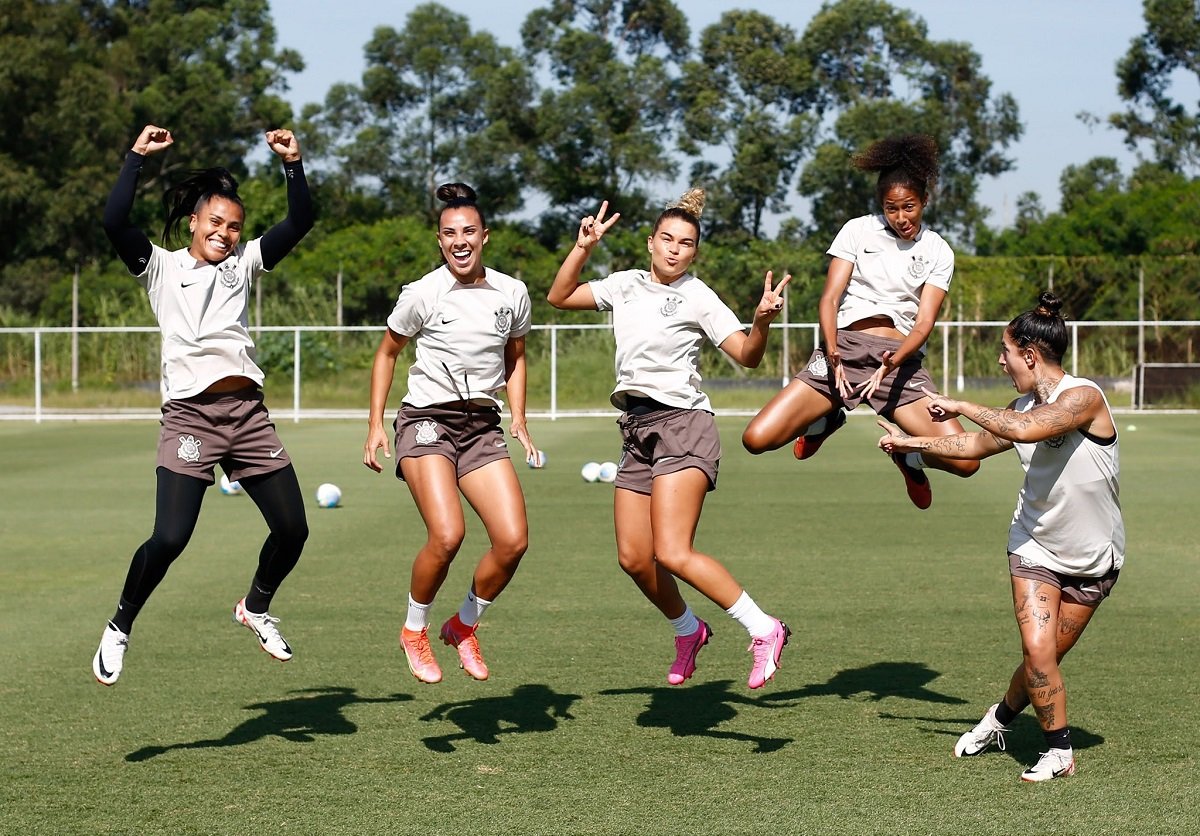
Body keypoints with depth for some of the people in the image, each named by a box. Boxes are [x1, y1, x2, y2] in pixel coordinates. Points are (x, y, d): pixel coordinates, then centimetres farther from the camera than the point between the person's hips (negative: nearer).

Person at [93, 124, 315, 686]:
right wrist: (137, 157, -10)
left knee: (292, 529, 2)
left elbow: (299, 222, 7)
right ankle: (119, 629, 6)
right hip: (190, 416, -4)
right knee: (169, 539, -16)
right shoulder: (161, 267, 6)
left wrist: (292, 164, -4)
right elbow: (114, 222, -10)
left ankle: (256, 608, 30)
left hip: (248, 414, 4)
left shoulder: (242, 264, 16)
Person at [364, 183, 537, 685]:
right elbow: (387, 353, 8)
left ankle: (464, 625, 15)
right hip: (426, 421, -4)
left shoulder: (512, 293, 4)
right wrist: (375, 425, 3)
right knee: (447, 535, -24)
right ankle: (414, 630, 2)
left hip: (482, 427, 4)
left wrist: (519, 418, 7)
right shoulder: (422, 294, -6)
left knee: (513, 540, -11)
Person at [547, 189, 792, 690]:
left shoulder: (698, 297, -3)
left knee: (672, 554, -20)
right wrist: (583, 247, 8)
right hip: (637, 431, 6)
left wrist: (762, 320, -29)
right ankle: (688, 631, 29)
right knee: (633, 558, 4)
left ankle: (764, 630, -13)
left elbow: (746, 355, -9)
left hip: (682, 425, -6)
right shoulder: (626, 285, 13)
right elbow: (559, 297, 21)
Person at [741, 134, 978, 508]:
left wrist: (893, 362, -22)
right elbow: (830, 298, 1)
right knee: (757, 438, -17)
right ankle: (828, 419, 17)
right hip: (843, 347, 0)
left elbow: (924, 322, -2)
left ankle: (910, 454, 18)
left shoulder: (938, 252, 8)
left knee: (965, 461, -19)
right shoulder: (858, 231, 7)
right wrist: (832, 352, -18)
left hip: (900, 359, 0)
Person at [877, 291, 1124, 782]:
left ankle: (1003, 715, 31)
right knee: (1038, 650, -10)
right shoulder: (1024, 407, -1)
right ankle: (1059, 751, 9)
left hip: (1093, 559, -4)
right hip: (1035, 545, 4)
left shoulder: (1083, 396, -21)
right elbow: (978, 444, 18)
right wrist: (909, 443, 24)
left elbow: (1026, 430, -39)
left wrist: (961, 406, -29)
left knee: (1046, 658, 4)